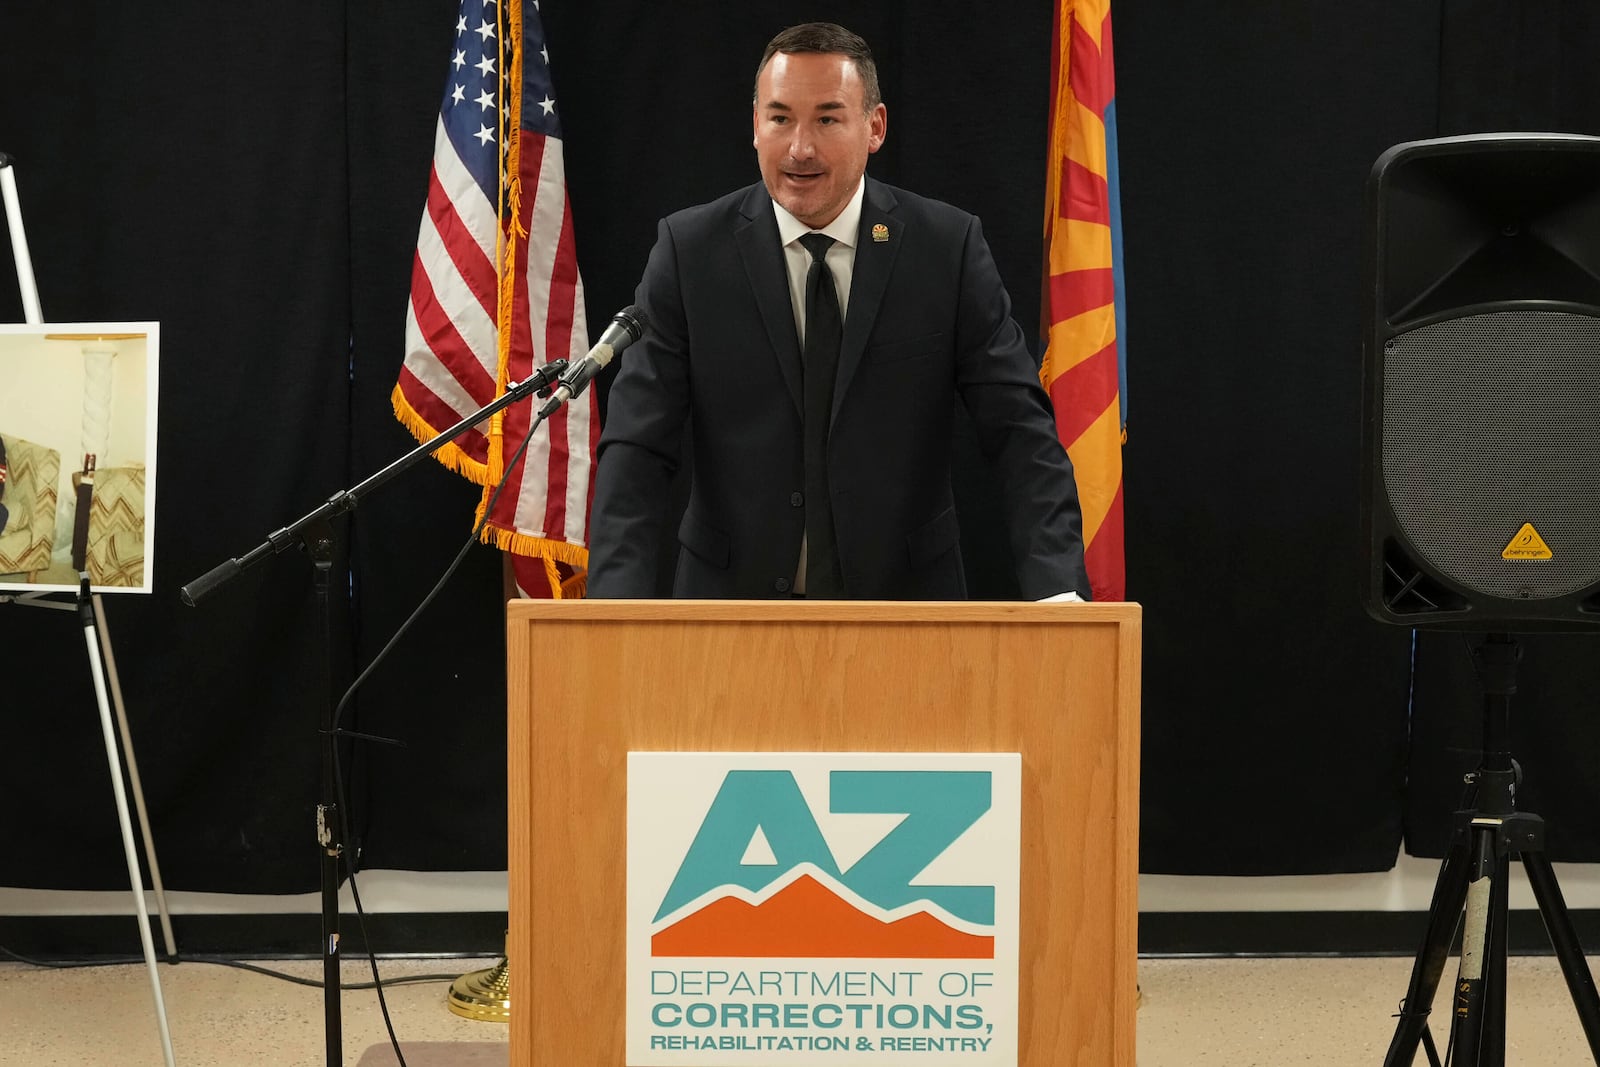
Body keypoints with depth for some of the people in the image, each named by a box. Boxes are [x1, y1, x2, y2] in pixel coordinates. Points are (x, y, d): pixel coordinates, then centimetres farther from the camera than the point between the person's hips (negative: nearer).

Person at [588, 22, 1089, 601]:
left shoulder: (949, 246, -5)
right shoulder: (689, 250, -5)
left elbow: (1020, 431, -8)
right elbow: (637, 447, -9)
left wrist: (1057, 591, -23)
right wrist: (619, 603, -24)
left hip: (903, 598, 0)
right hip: (732, 597, 0)